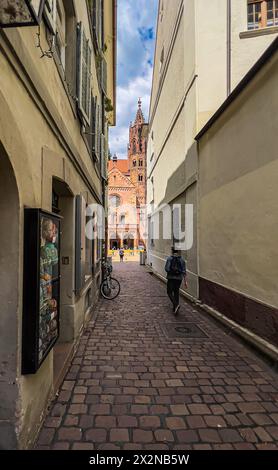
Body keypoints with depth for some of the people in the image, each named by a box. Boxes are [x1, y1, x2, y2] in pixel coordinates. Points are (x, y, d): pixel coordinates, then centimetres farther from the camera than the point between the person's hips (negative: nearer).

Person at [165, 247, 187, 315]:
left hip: (171, 278, -3)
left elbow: (166, 268, -13)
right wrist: (185, 281, -1)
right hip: (179, 278, 3)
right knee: (176, 292, 16)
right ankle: (175, 308, 22)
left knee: (169, 292, 7)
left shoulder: (169, 258, -7)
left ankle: (176, 304, -15)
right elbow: (184, 271, -2)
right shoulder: (182, 259, 1)